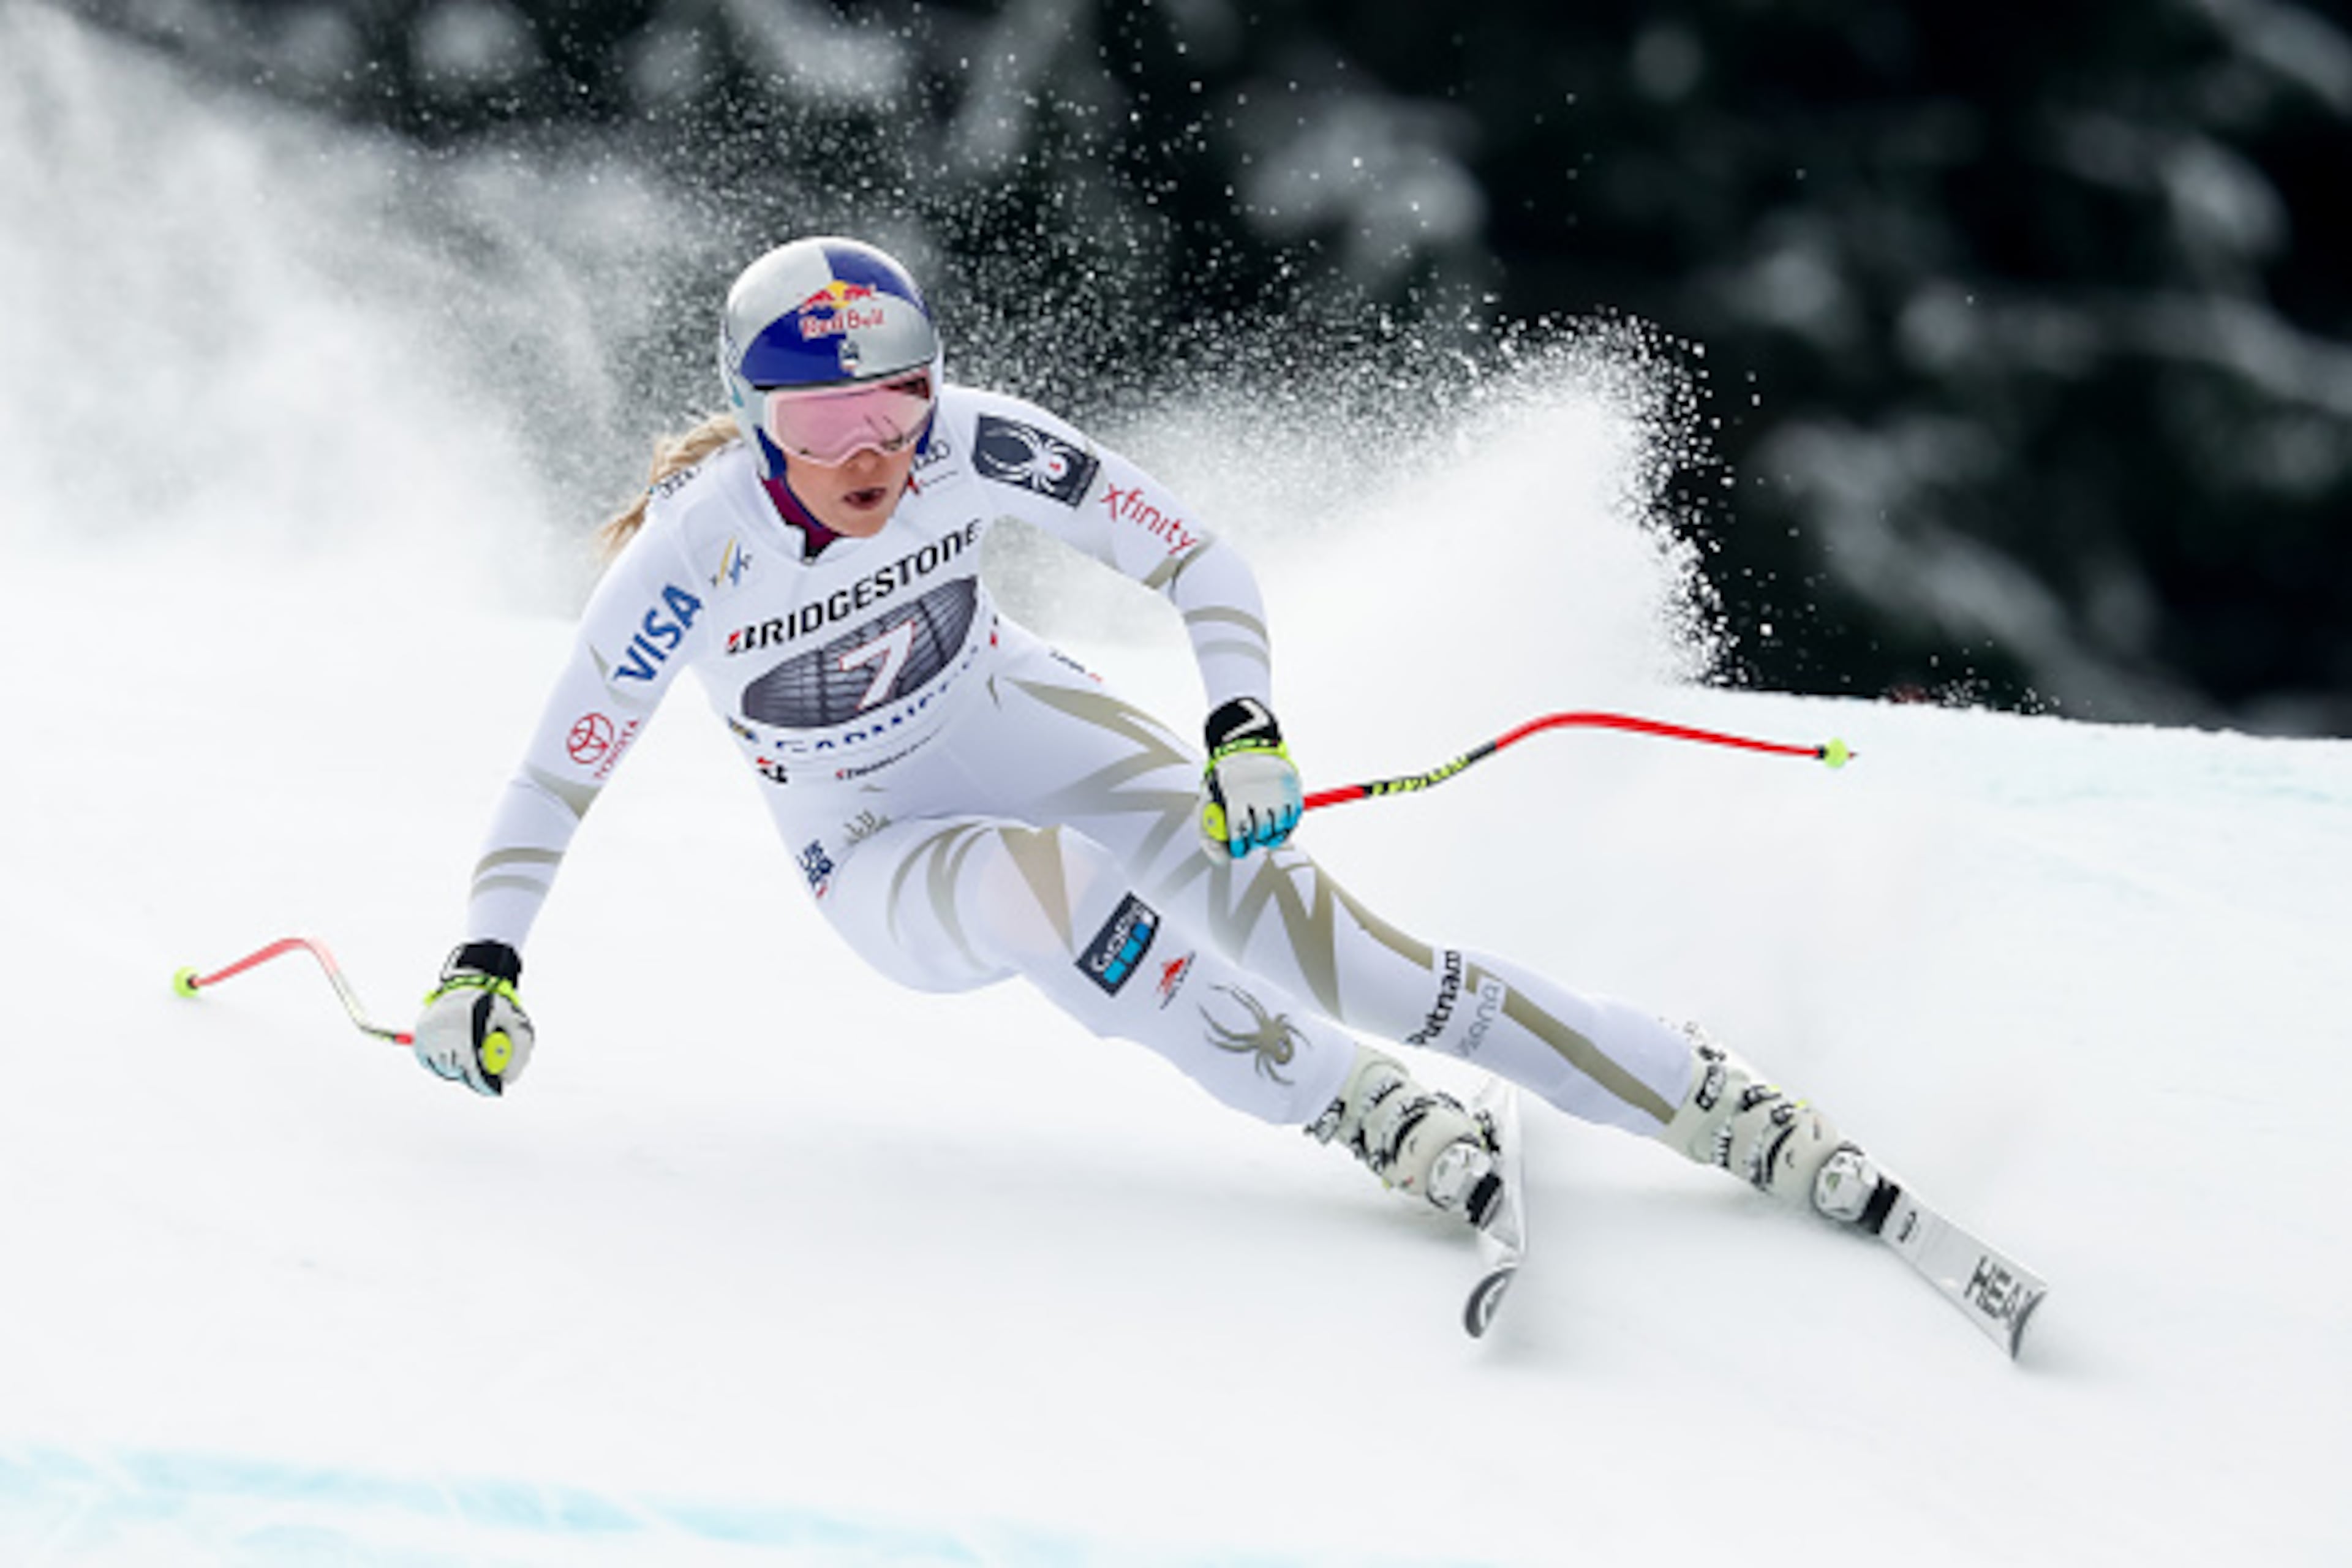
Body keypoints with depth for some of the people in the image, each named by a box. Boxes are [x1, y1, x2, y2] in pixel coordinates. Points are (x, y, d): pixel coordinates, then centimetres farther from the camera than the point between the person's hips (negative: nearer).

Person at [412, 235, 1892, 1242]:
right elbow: (565, 764, -16)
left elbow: (1195, 555, -13)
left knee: (1276, 910, -21)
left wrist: (1244, 728, -27)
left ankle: (1714, 1102, -22)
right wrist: (484, 965, -23)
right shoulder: (696, 554, -26)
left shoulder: (975, 443, -22)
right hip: (879, 855, -1)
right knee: (1043, 885, -37)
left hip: (1023, 728, 1)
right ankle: (1365, 1112, -27)